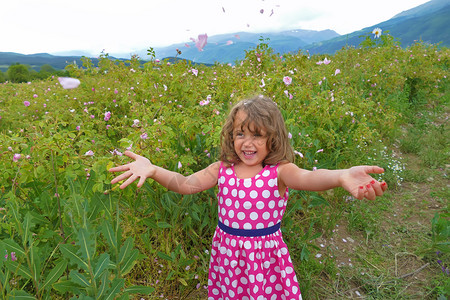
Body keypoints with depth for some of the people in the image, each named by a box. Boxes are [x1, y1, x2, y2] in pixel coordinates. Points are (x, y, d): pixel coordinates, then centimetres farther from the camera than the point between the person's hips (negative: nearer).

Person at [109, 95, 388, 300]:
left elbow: (308, 178, -35)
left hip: (266, 254, -3)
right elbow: (186, 184, -11)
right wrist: (153, 170, -28)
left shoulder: (279, 171, -16)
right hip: (227, 252, 3)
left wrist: (342, 176, -57)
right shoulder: (222, 169, -5)